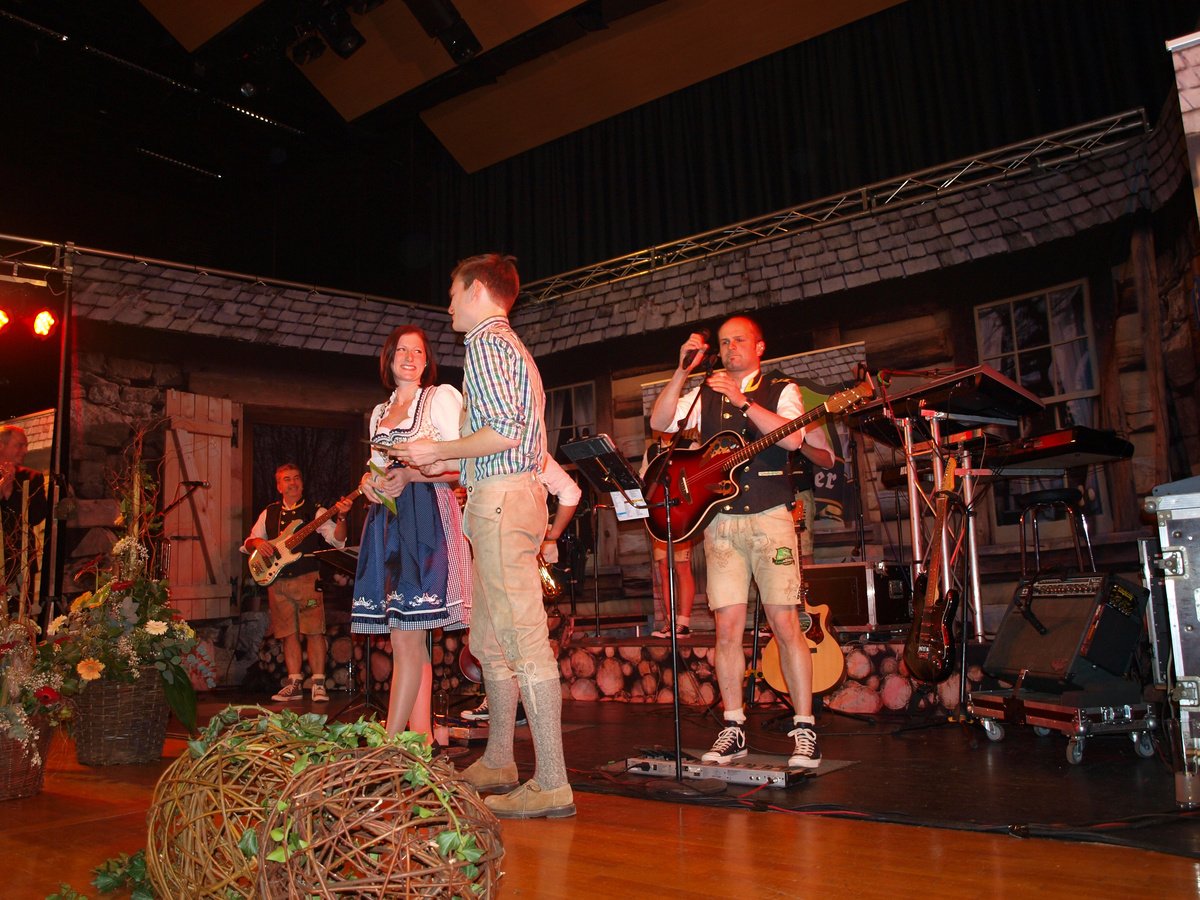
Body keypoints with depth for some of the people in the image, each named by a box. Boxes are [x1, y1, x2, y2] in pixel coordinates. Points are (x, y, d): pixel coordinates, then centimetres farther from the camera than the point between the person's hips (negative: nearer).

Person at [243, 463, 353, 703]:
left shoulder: (315, 511, 4)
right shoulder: (269, 513, 16)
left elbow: (337, 539, -8)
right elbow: (247, 543, 17)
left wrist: (341, 517, -27)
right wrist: (256, 542, -7)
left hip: (307, 578, -3)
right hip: (277, 581, 4)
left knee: (314, 631, -8)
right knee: (288, 634, 7)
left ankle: (318, 684, -2)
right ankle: (295, 684, 14)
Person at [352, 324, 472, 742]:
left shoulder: (442, 397, 3)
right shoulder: (379, 412, 22)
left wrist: (411, 475, -18)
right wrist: (369, 481, 3)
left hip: (426, 516, -7)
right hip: (386, 519, 7)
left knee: (407, 636, -11)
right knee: (407, 639, 5)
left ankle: (390, 740, -9)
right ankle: (421, 736, 10)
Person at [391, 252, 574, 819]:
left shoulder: (486, 341, -6)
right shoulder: (510, 345, 26)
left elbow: (505, 432, -19)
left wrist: (439, 449, -7)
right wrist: (441, 465, 21)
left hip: (500, 498, -11)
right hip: (512, 495, 11)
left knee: (524, 641, -11)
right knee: (489, 642, 15)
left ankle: (551, 784, -8)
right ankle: (497, 763, 25)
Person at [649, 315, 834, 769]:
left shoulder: (782, 390, 8)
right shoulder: (704, 395, 16)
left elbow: (793, 437, -11)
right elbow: (660, 423, 3)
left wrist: (741, 401, -17)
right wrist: (683, 370, -3)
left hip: (770, 517, -2)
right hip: (719, 522, 3)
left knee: (785, 624, -6)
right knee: (727, 628, 1)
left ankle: (805, 729, 3)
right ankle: (733, 728, 10)